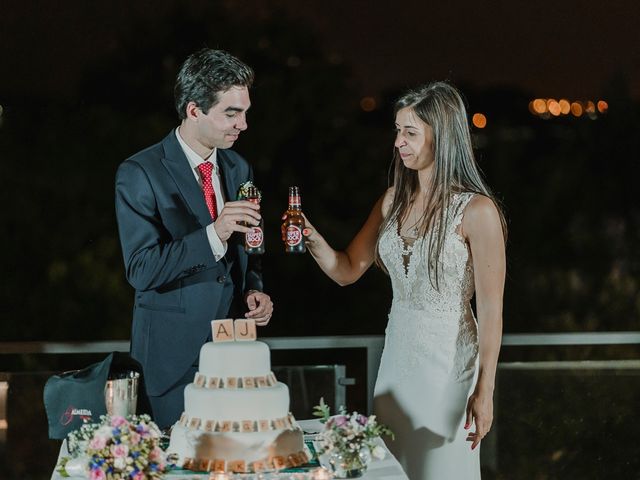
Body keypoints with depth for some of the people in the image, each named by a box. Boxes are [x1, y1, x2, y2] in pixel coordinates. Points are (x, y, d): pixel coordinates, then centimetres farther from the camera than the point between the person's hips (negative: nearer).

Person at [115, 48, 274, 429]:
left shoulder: (239, 169, 9)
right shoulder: (140, 174, -12)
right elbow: (141, 270, -19)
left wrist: (254, 291, 0)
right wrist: (213, 234, -30)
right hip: (175, 353, -5)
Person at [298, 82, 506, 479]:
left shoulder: (476, 210, -14)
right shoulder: (395, 200, 6)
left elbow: (490, 310, -14)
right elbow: (348, 270, 8)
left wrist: (485, 392, -15)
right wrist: (314, 240, -13)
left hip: (448, 360, -6)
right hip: (397, 356, 6)